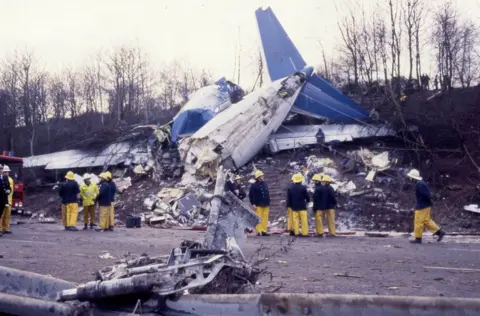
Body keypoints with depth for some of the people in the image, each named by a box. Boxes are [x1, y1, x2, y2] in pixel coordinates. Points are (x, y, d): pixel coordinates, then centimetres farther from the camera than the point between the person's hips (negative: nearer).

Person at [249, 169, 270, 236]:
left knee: (265, 218, 5)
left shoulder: (265, 184, 15)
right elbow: (251, 195, -7)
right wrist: (253, 204, -12)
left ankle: (264, 231, 10)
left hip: (266, 205, 6)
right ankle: (259, 231, 0)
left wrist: (268, 203, 18)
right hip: (258, 205, -6)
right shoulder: (254, 186, -5)